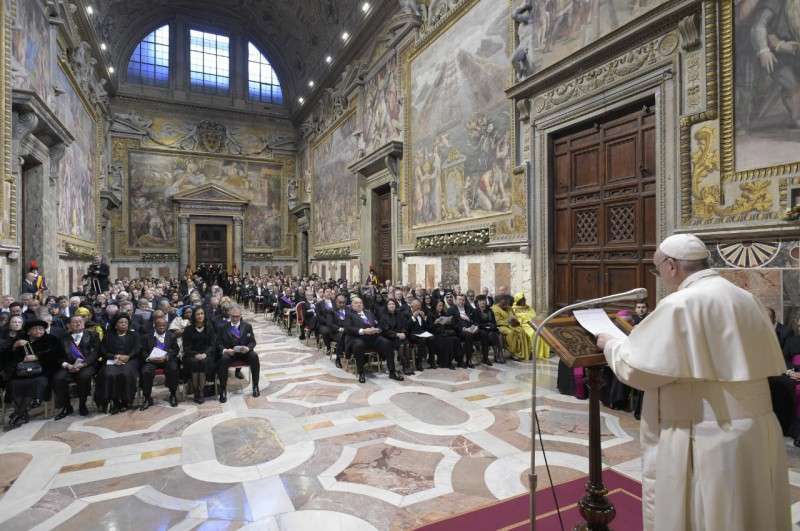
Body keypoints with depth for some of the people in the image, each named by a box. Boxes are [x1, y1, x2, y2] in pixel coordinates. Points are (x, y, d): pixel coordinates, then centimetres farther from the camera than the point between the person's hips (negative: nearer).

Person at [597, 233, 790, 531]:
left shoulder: (680, 305, -19)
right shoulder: (747, 300, 7)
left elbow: (636, 369, -18)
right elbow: (768, 364, 17)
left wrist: (611, 345, 1)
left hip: (706, 443, -8)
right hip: (756, 434, 8)